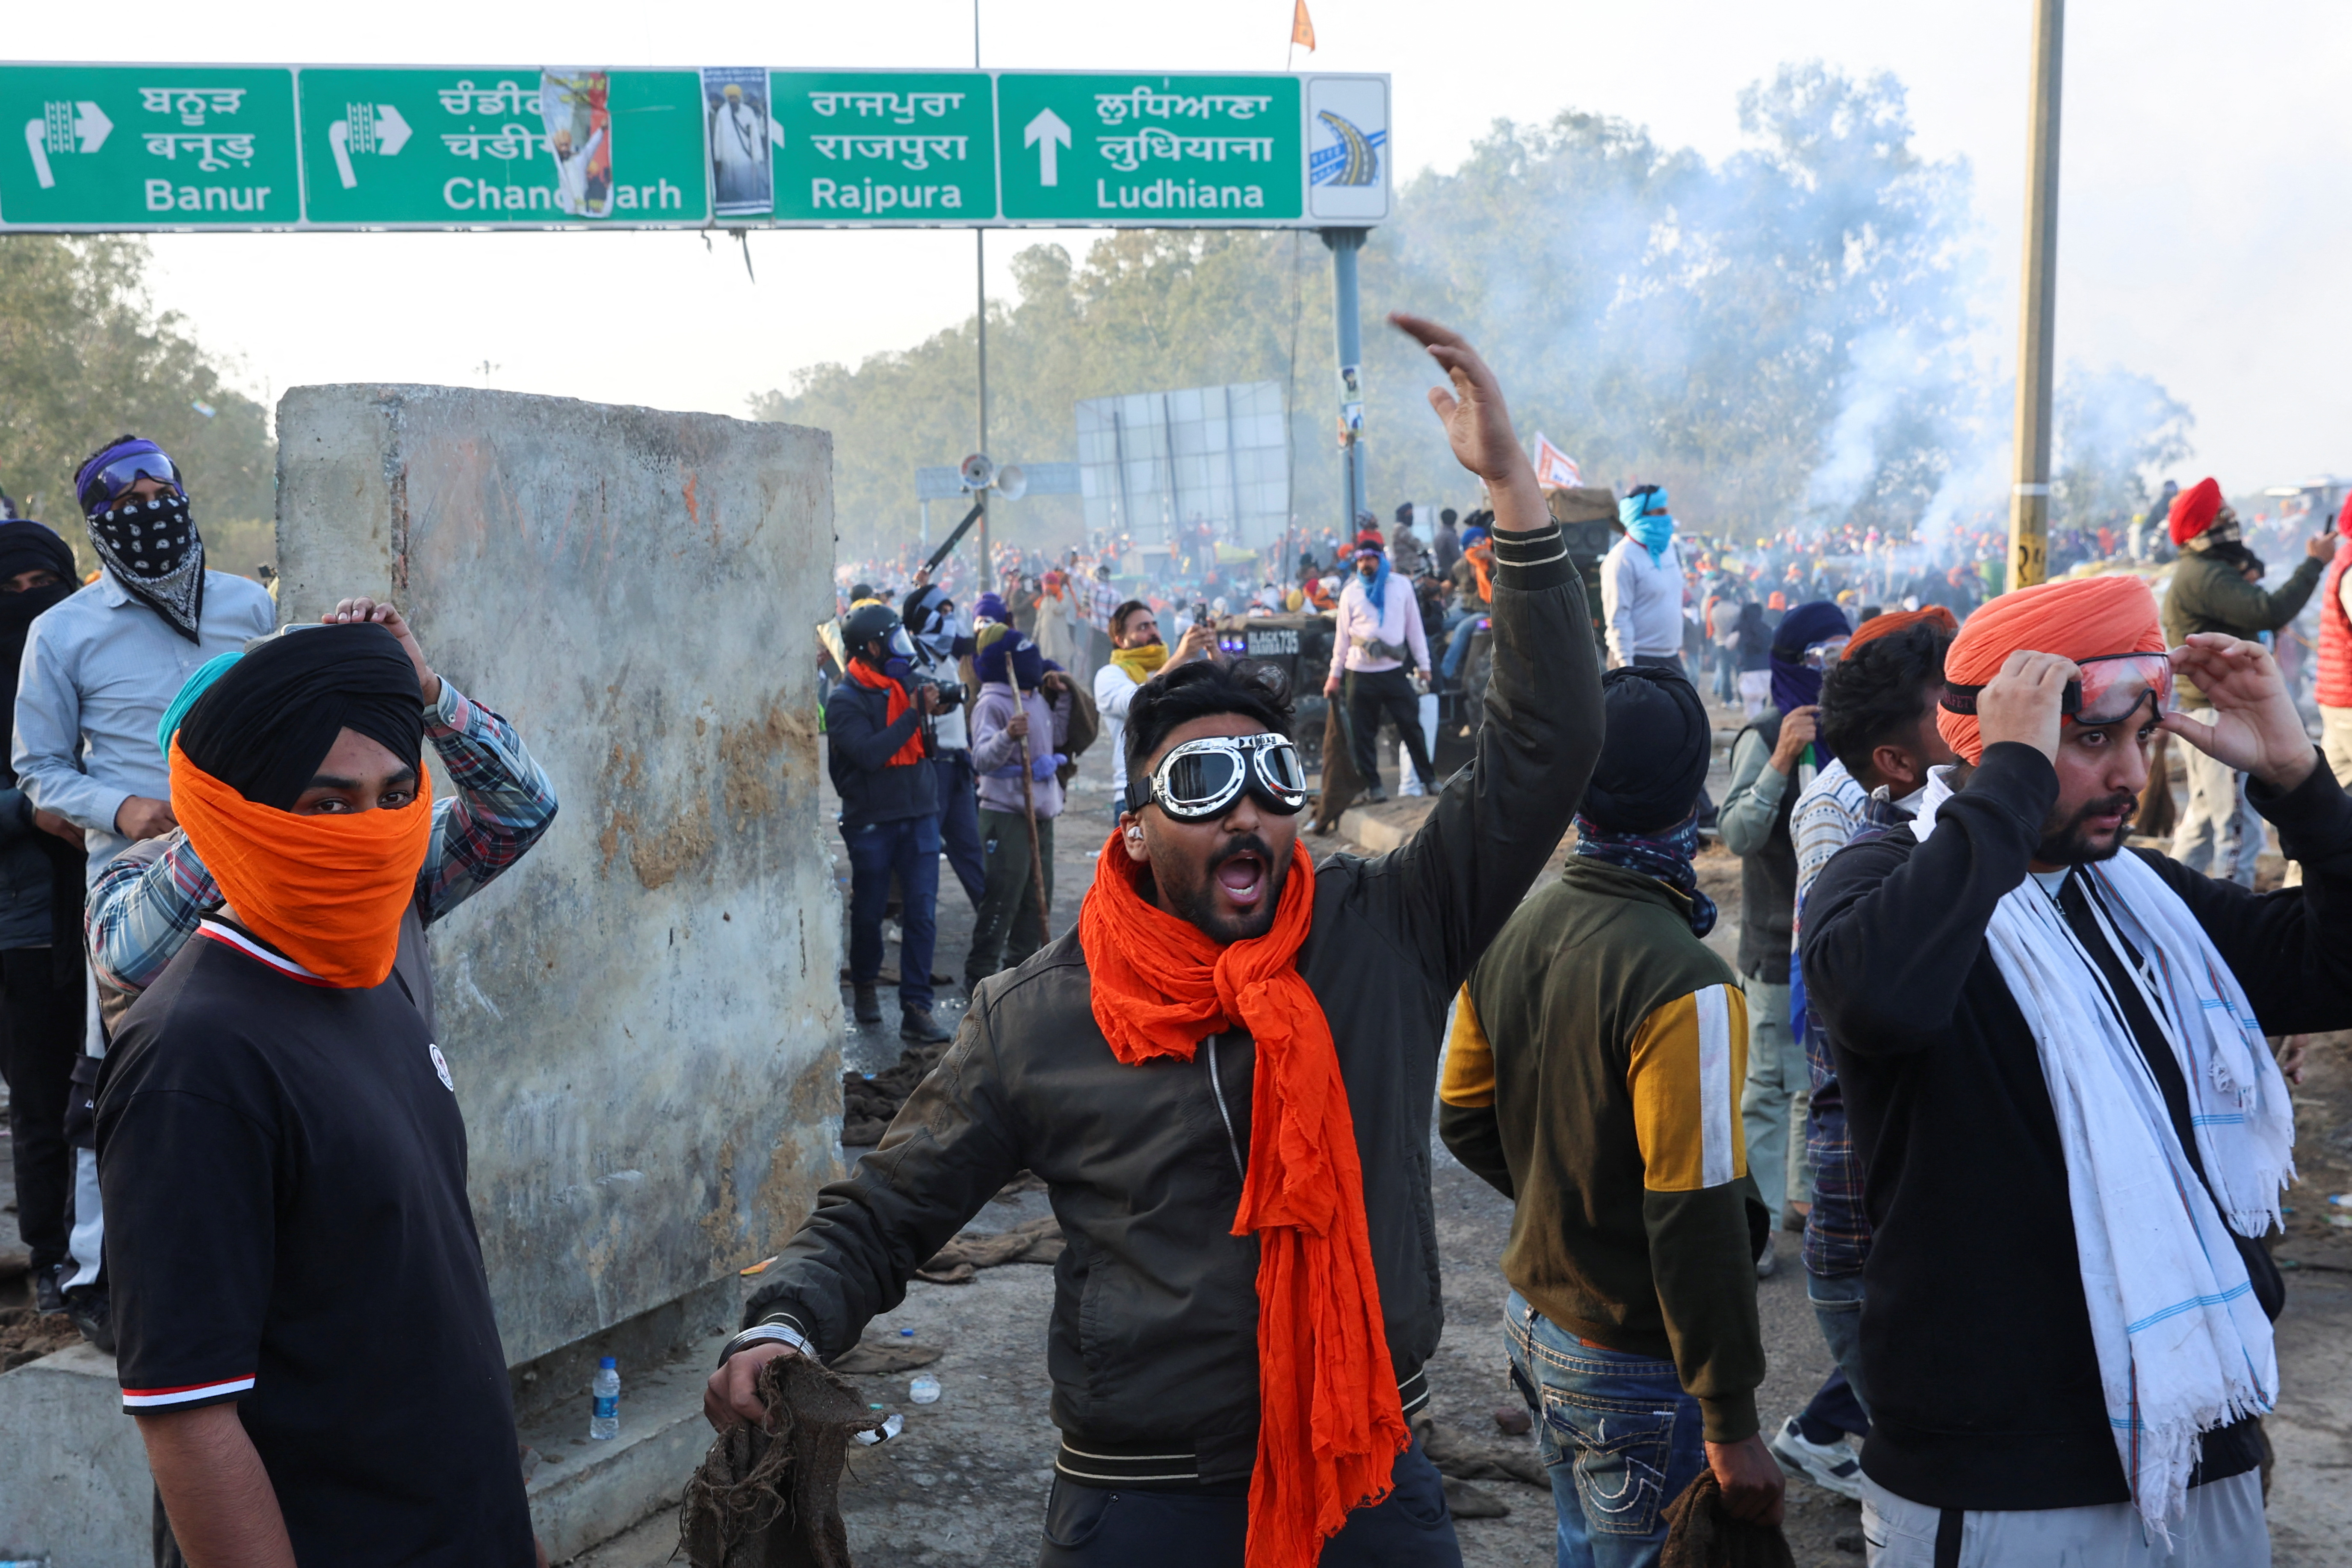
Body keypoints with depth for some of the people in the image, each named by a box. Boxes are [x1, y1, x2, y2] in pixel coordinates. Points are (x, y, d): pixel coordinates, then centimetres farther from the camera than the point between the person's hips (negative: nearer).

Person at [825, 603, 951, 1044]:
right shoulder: (845, 700, -10)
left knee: (922, 913, -4)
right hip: (872, 821, -4)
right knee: (868, 912, 10)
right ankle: (864, 987, 34)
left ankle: (916, 1009, -2)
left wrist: (933, 713, -2)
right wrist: (914, 715, -20)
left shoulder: (907, 684, 8)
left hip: (919, 815, 4)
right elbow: (869, 753, -23)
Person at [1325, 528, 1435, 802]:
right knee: (1363, 733, 2)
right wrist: (1335, 674, 4)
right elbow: (1342, 635, 6)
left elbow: (1414, 627, 7)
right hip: (1361, 674, 0)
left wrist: (1423, 665, 5)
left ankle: (1429, 779, 11)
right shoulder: (1350, 592, 4)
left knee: (1411, 725, 1)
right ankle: (1371, 785, 11)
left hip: (1394, 670, 0)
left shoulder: (1401, 587, 5)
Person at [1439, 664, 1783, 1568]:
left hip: (1533, 1321, 7)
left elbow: (1464, 1119, 10)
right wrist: (1732, 1426, -16)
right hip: (1638, 1372, -7)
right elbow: (1697, 1221, -24)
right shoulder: (1682, 985, -26)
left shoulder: (1511, 934, -2)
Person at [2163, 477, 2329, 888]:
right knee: (2239, 825, -8)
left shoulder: (2195, 572, 17)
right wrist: (2314, 563, -22)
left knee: (2204, 818, 19)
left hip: (2201, 711, 11)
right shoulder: (2205, 576, -18)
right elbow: (2271, 612, -30)